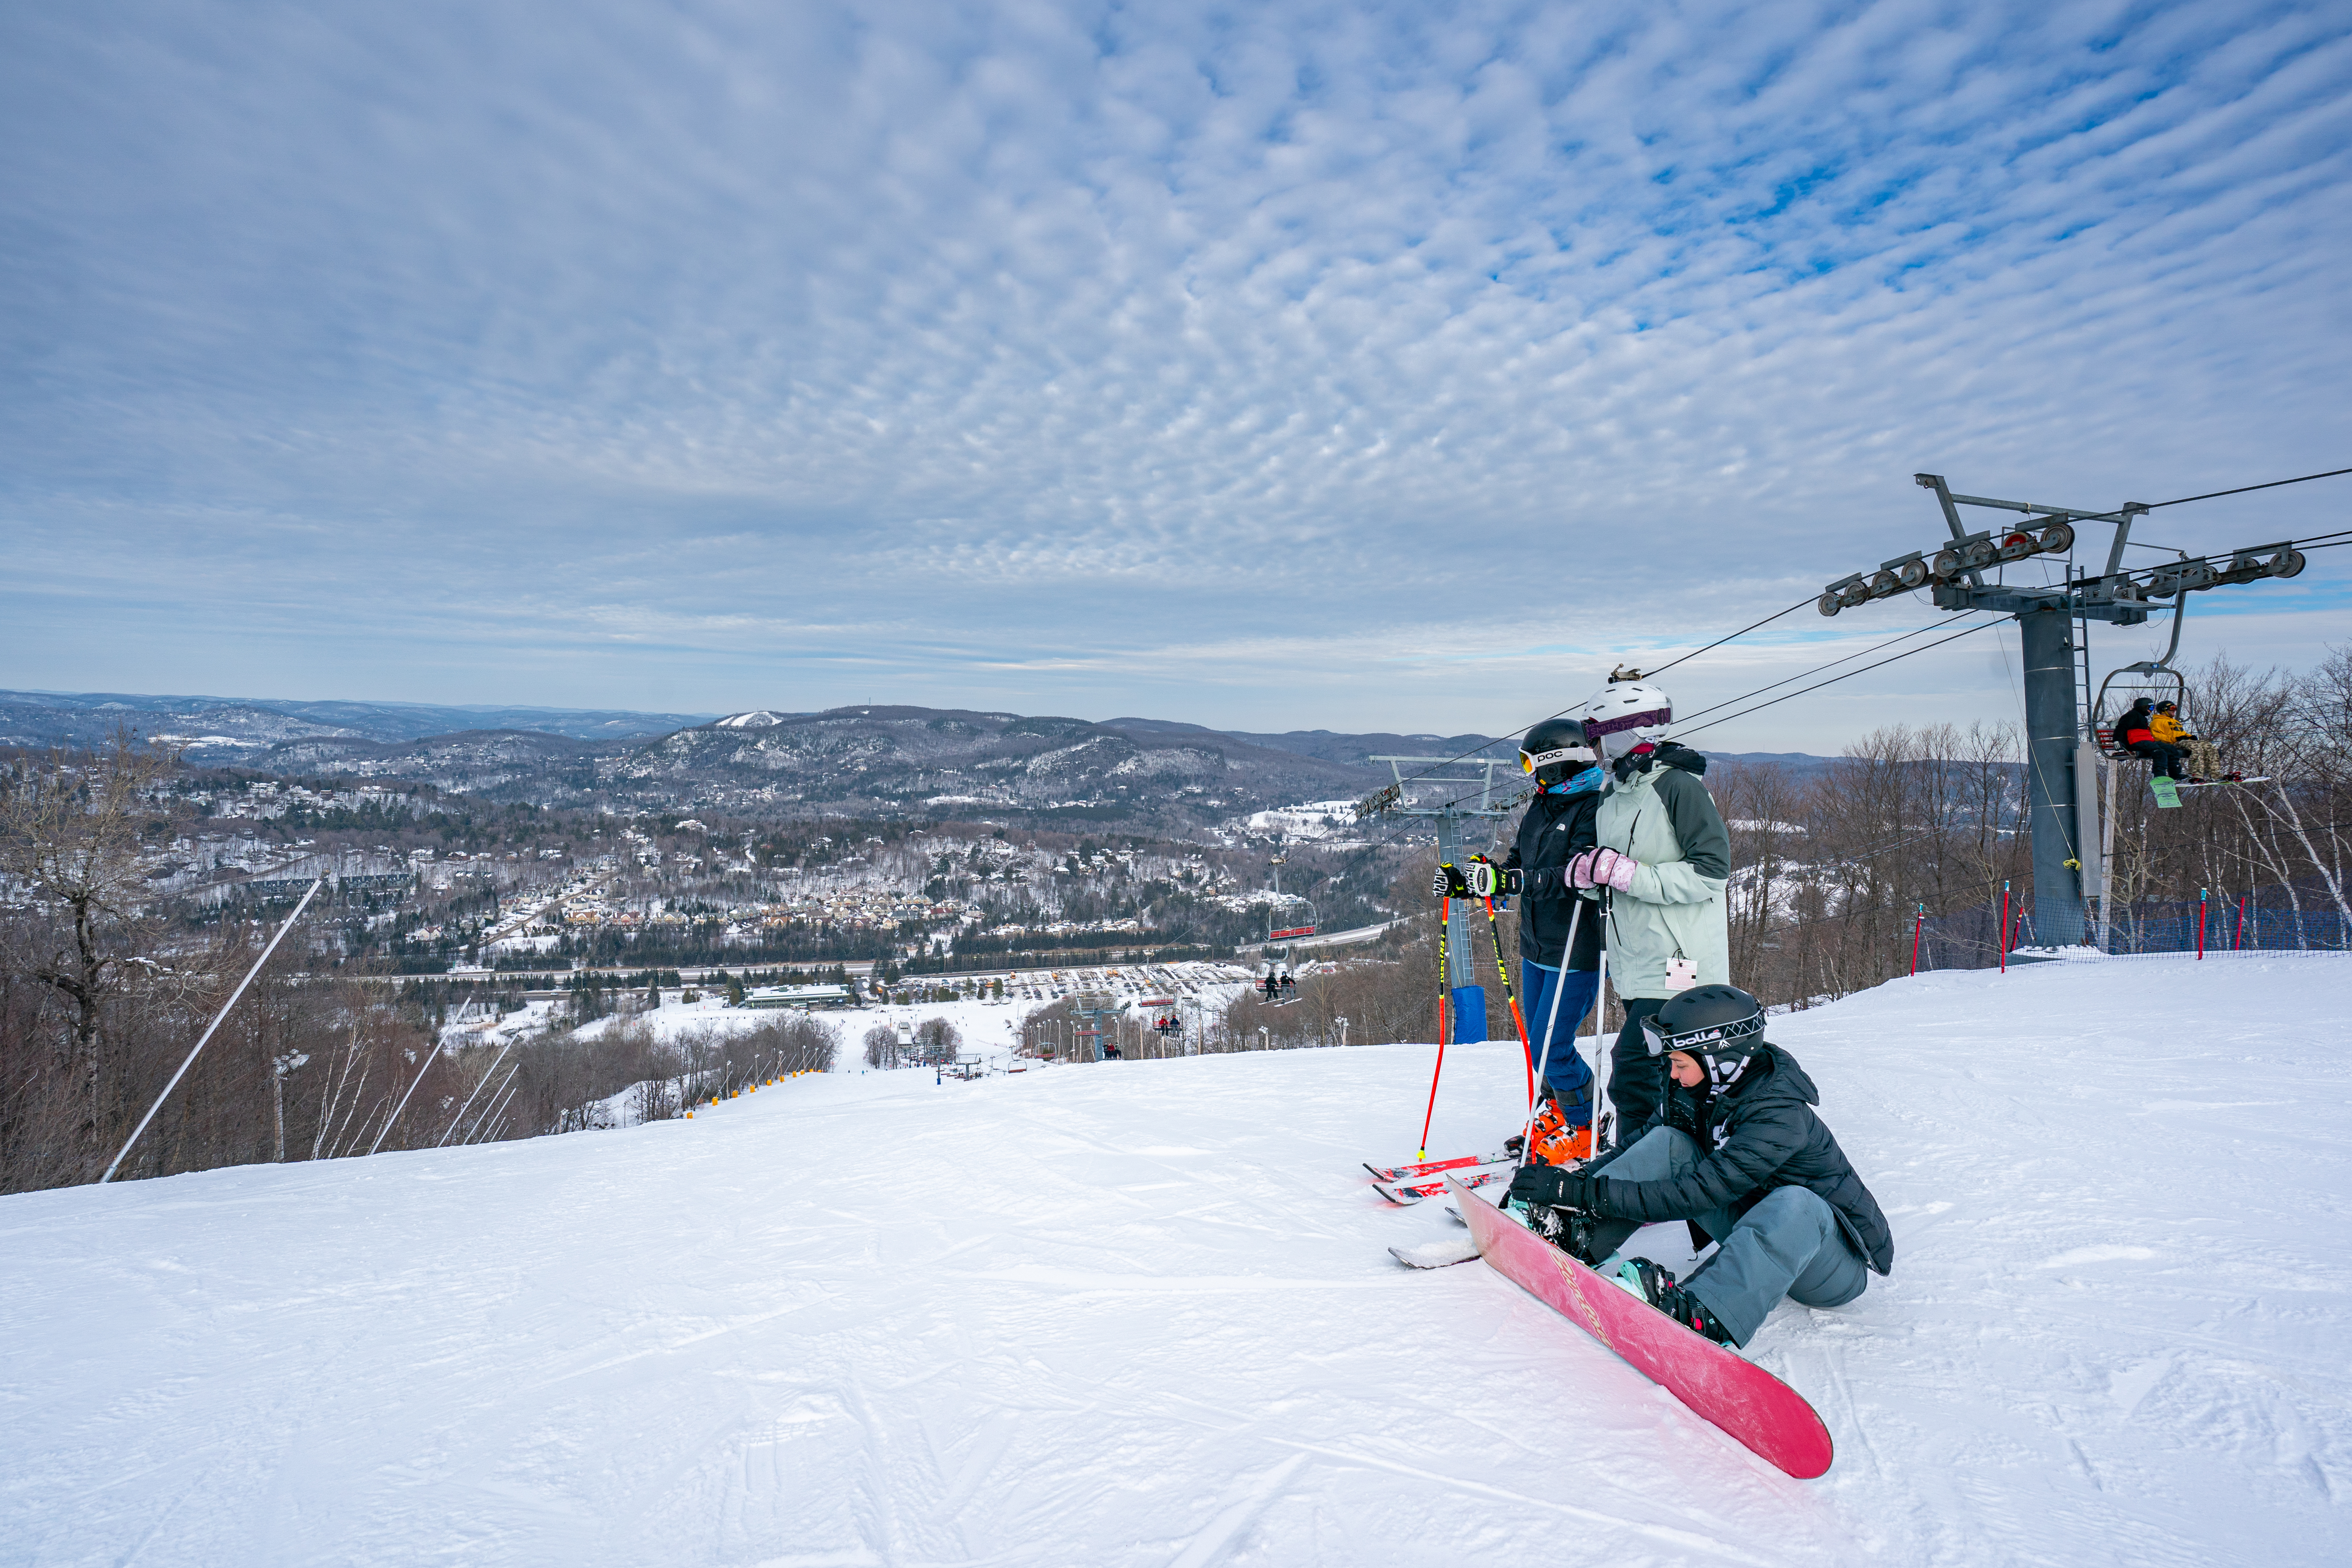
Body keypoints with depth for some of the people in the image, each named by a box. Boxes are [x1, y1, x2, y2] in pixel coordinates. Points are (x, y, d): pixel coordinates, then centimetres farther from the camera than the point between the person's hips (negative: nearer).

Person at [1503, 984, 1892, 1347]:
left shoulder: (1778, 1116, -29)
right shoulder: (1700, 1092, -6)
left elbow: (1695, 1195, -35)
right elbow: (1639, 1151, 4)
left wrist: (1582, 1192, -38)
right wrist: (1573, 1181, -12)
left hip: (1838, 1266, -7)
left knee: (1794, 1203, -42)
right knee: (1669, 1142, -12)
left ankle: (1698, 1315, -60)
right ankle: (1574, 1233, -21)